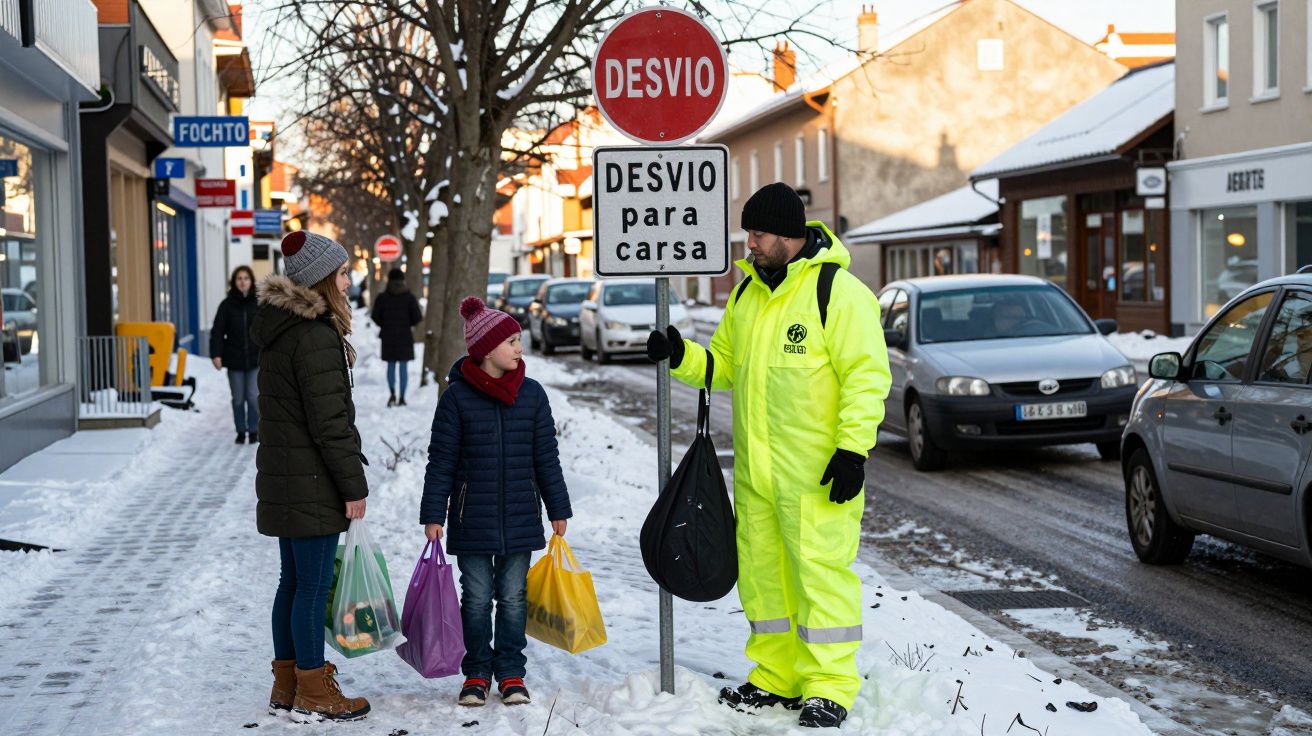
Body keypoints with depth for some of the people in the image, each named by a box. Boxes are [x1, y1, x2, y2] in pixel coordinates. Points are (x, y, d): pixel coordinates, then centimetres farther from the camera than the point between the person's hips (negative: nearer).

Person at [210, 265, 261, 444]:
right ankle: (241, 431, 17)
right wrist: (216, 354, -10)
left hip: (255, 358, -1)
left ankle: (254, 431, 12)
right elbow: (217, 331, -1)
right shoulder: (227, 304, 0)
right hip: (234, 359, 1)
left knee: (253, 396, -2)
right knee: (238, 398, 6)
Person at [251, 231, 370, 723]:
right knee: (314, 585, -1)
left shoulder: (279, 328, 12)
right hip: (313, 481, -10)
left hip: (283, 478, 10)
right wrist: (354, 484, -14)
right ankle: (313, 696, 8)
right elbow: (328, 421, -20)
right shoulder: (316, 337, -19)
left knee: (294, 580, 16)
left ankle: (286, 686, 25)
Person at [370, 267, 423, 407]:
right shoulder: (410, 297, -4)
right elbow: (417, 317, -8)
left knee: (391, 365, 11)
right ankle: (402, 397, 2)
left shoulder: (382, 297, -2)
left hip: (388, 336, 1)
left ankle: (392, 393, -6)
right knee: (403, 366, 4)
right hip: (405, 335, -1)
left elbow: (375, 316, -4)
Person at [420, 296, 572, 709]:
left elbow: (546, 457, 9)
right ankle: (476, 675, 17)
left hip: (520, 519, 2)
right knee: (477, 597, 5)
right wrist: (433, 515, -5)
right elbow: (441, 460, -3)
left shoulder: (531, 394, 3)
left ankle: (511, 674, 17)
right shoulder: (458, 397, -5)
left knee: (513, 596, 7)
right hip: (472, 520, -2)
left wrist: (558, 509, 10)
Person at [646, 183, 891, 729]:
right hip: (754, 472, 8)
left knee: (820, 571, -5)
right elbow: (725, 365, 21)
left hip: (817, 474, -8)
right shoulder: (747, 293, 14)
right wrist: (682, 356, 2)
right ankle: (776, 678, 24)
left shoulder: (837, 291, -10)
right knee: (762, 571, 12)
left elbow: (867, 375, -13)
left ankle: (829, 688, 3)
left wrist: (853, 449, -18)